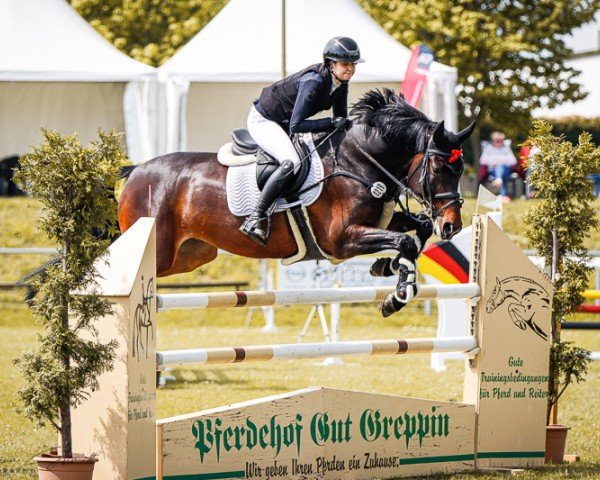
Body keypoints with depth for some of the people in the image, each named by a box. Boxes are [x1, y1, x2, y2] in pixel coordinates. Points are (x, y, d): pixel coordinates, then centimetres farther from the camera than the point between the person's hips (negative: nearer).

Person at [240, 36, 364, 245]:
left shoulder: (340, 84, -5)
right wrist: (332, 122, -34)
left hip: (284, 123, 10)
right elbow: (296, 126, -33)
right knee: (291, 162, -32)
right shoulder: (314, 81, -31)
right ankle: (254, 218, -33)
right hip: (262, 120, -10)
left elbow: (341, 121, 7)